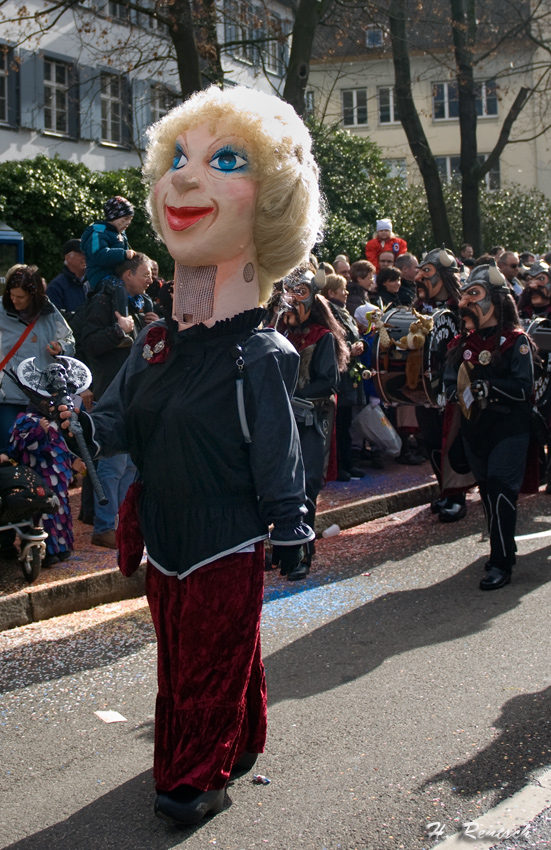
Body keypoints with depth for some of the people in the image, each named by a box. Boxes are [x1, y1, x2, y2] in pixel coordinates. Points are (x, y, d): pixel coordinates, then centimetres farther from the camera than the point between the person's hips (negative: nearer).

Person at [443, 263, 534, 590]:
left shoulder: (515, 341, -8)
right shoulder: (464, 343, 10)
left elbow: (524, 388, -16)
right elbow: (450, 382, 10)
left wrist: (488, 387, -24)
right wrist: (461, 392, -11)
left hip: (509, 429, -6)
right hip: (474, 427, 6)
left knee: (500, 490, -12)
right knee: (488, 490, 12)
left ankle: (501, 563, -7)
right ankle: (504, 547, 27)